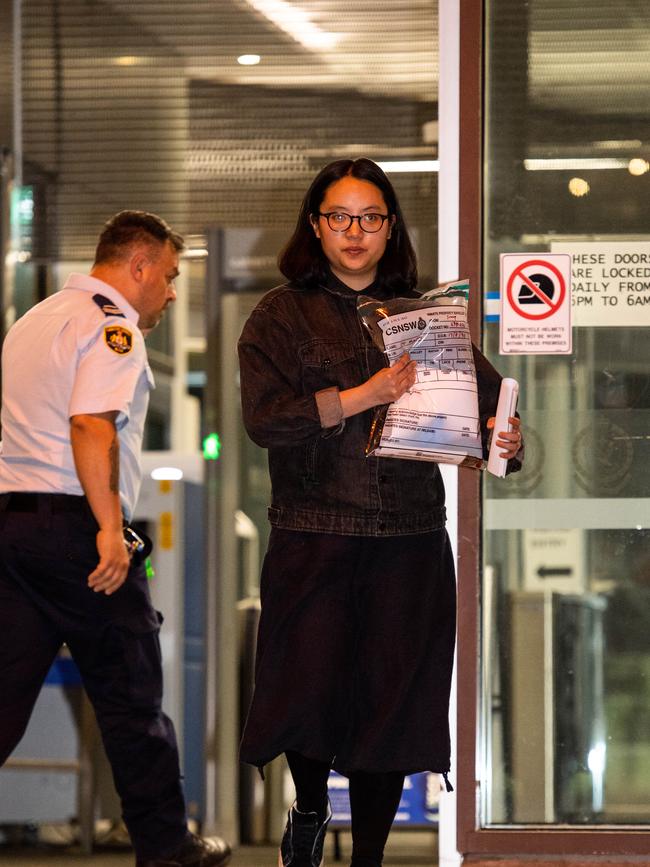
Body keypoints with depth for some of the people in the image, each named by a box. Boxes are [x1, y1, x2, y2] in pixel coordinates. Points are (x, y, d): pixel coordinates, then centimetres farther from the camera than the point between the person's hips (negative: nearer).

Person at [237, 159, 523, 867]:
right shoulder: (281, 316, 4)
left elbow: (487, 392, 13)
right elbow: (264, 417, -8)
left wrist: (504, 437, -11)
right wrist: (362, 397, -18)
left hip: (409, 542, 2)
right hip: (313, 537, -2)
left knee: (392, 697, 2)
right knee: (311, 694, -7)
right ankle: (310, 809, 24)